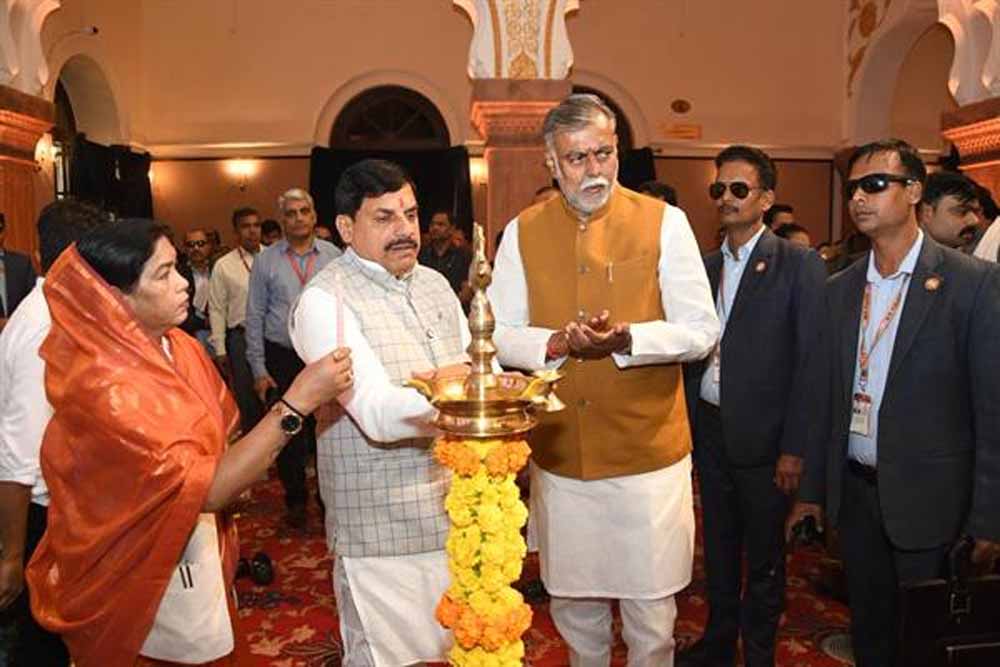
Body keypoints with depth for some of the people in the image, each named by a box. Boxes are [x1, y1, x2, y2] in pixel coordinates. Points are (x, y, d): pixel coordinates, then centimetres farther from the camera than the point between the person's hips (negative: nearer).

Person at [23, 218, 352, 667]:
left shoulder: (182, 349, -4)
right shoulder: (103, 387, -27)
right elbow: (207, 488, -29)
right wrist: (296, 403, -34)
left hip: (202, 559, 7)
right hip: (146, 590, -6)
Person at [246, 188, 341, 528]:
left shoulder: (333, 255, 1)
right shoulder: (266, 260, 0)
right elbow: (255, 317, 2)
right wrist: (259, 369, -1)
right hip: (281, 358, 0)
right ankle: (295, 501, 27)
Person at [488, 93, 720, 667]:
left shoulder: (664, 222, -4)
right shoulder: (523, 232, 2)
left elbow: (701, 332, -7)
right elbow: (498, 334, 1)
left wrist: (625, 338, -23)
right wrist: (557, 344, -18)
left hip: (649, 453, -2)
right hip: (559, 454, 2)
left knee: (651, 610, 9)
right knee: (573, 604, 18)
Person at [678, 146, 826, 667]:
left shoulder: (799, 264, -8)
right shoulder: (705, 266, 8)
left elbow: (809, 361, -11)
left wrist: (794, 448, -14)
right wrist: (686, 426, 4)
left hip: (762, 434, -5)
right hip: (708, 426, 5)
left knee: (763, 554, 11)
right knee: (719, 545, 18)